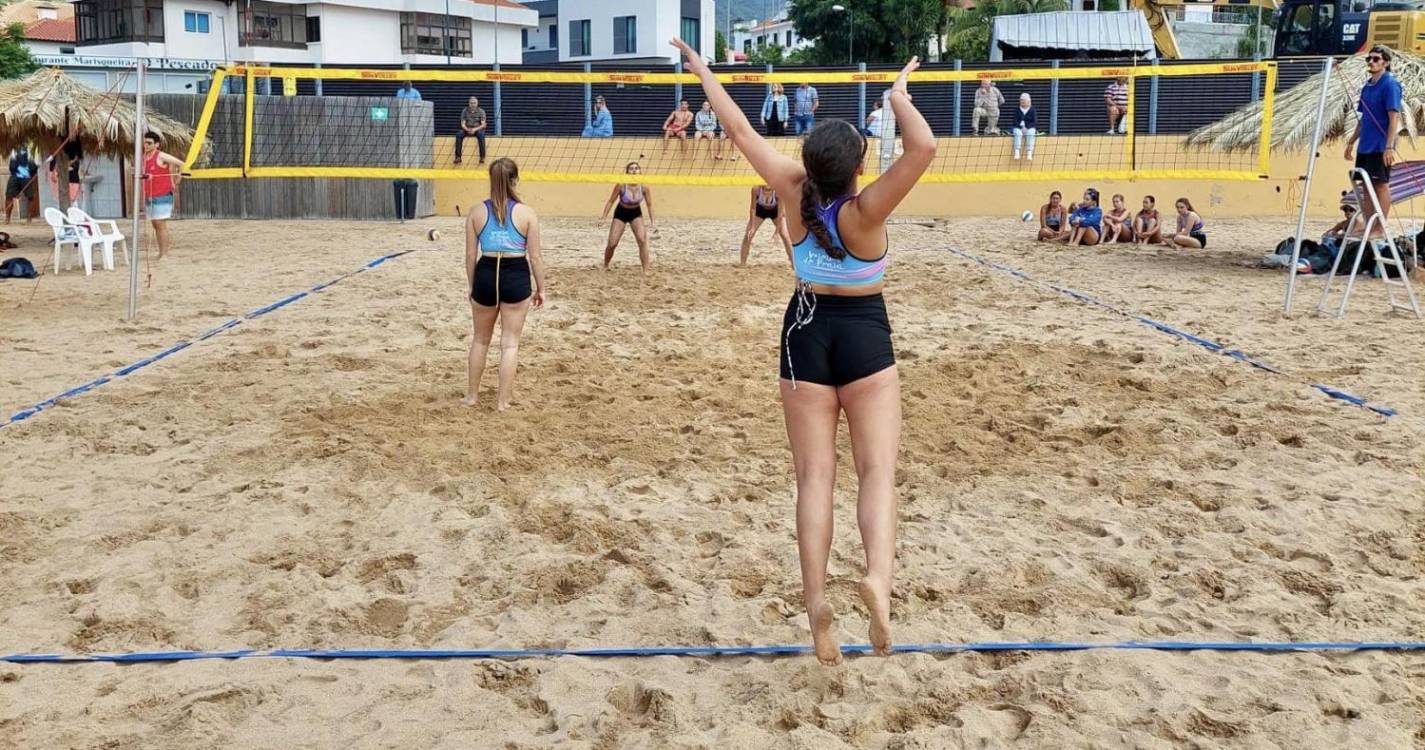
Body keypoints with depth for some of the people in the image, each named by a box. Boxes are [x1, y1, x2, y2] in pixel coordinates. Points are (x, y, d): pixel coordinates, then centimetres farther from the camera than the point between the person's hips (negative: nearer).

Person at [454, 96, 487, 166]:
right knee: (459, 134, -29)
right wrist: (467, 129, -24)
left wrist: (475, 129, -27)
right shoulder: (465, 111, 3)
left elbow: (483, 125, -10)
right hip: (467, 129, 2)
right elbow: (463, 124, -2)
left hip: (478, 129, -2)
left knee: (481, 135, -37)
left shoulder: (481, 111, -2)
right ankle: (458, 156, -27)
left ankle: (482, 157, -33)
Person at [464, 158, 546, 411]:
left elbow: (471, 254, 2)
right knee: (510, 343, 7)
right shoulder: (526, 213, -6)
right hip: (516, 276, -2)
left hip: (486, 274, 2)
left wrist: (472, 286, 14)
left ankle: (471, 395, 30)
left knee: (480, 340, 20)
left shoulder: (477, 212, -1)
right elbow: (535, 257, -4)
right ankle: (503, 400, 11)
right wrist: (540, 288, 6)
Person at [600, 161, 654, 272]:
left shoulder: (644, 187, -21)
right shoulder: (621, 185, -26)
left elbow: (649, 204, -8)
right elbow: (611, 201, -13)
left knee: (642, 240, -19)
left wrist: (651, 221, -11)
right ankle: (605, 266, 25)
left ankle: (646, 270, -12)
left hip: (636, 214, 1)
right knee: (612, 244, -3)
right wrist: (604, 217, -14)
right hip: (621, 213, -1)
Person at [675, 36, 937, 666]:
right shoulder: (864, 209, -19)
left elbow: (741, 131, -3)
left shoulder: (795, 191, -10)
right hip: (864, 334, -3)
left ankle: (815, 597, -6)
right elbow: (924, 149, -32)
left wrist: (704, 73, 8)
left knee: (814, 475, 4)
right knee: (877, 469, -2)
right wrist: (899, 96, -16)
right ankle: (878, 577, -26)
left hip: (807, 332, 3)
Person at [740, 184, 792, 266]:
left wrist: (777, 231, -25)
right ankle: (743, 262, 5)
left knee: (785, 235, -11)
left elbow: (780, 212, -27)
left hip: (775, 211, -1)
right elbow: (753, 208, -22)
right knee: (748, 235, -6)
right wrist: (752, 227, -22)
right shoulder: (756, 189, -36)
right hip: (760, 210, 1)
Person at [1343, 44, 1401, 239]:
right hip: (1365, 146, 8)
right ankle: (1368, 227, 17)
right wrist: (1351, 142, 21)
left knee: (1381, 185, -4)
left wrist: (1389, 147, -21)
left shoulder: (1390, 84, -10)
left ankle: (1380, 229, 0)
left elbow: (1394, 117, -15)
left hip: (1380, 146, -8)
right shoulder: (1367, 86, 13)